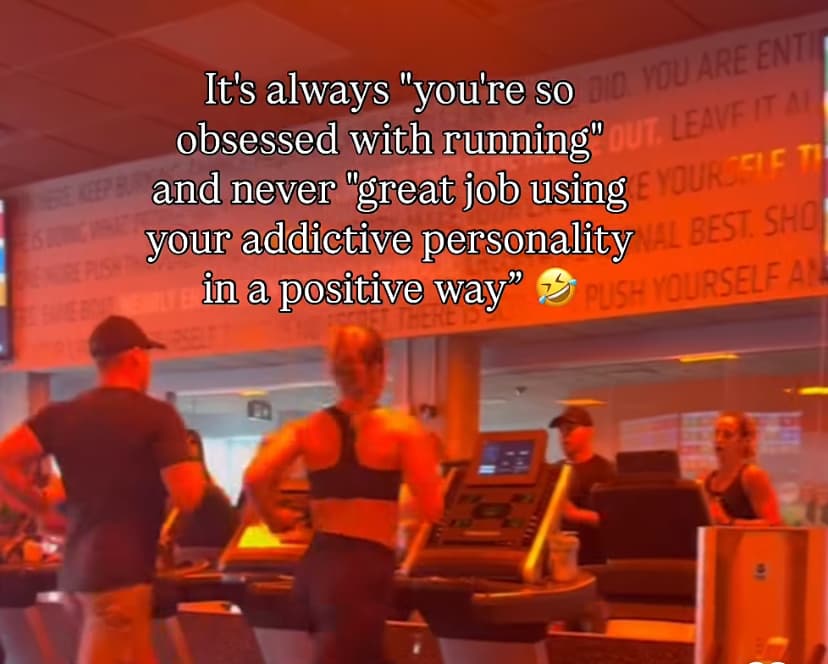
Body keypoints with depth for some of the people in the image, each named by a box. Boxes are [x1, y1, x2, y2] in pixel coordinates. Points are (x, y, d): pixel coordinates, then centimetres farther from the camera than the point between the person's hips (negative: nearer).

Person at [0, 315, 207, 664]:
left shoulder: (61, 414, 7)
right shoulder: (158, 416, -8)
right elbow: (187, 497, -14)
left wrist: (42, 504, 10)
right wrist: (195, 472, 8)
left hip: (77, 572, 7)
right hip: (122, 573, -7)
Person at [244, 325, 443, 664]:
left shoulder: (307, 429, 6)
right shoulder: (402, 429, -3)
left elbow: (254, 478, -8)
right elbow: (431, 510, -7)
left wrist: (273, 518, 12)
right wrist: (427, 456, 13)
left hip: (315, 567, 6)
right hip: (365, 569, -6)